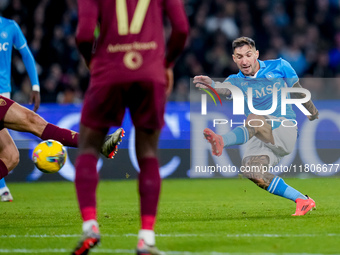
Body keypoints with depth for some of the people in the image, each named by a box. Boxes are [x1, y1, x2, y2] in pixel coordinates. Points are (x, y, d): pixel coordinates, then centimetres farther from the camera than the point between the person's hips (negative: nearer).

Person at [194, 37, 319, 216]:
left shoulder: (279, 67, 2)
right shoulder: (236, 81, 4)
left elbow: (296, 90, 20)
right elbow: (226, 89, -22)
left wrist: (311, 110, 36)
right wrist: (212, 85, -46)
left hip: (285, 130, -3)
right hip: (261, 140, 3)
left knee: (255, 120, -33)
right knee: (252, 171, -24)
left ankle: (222, 141, -62)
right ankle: (301, 200, -14)